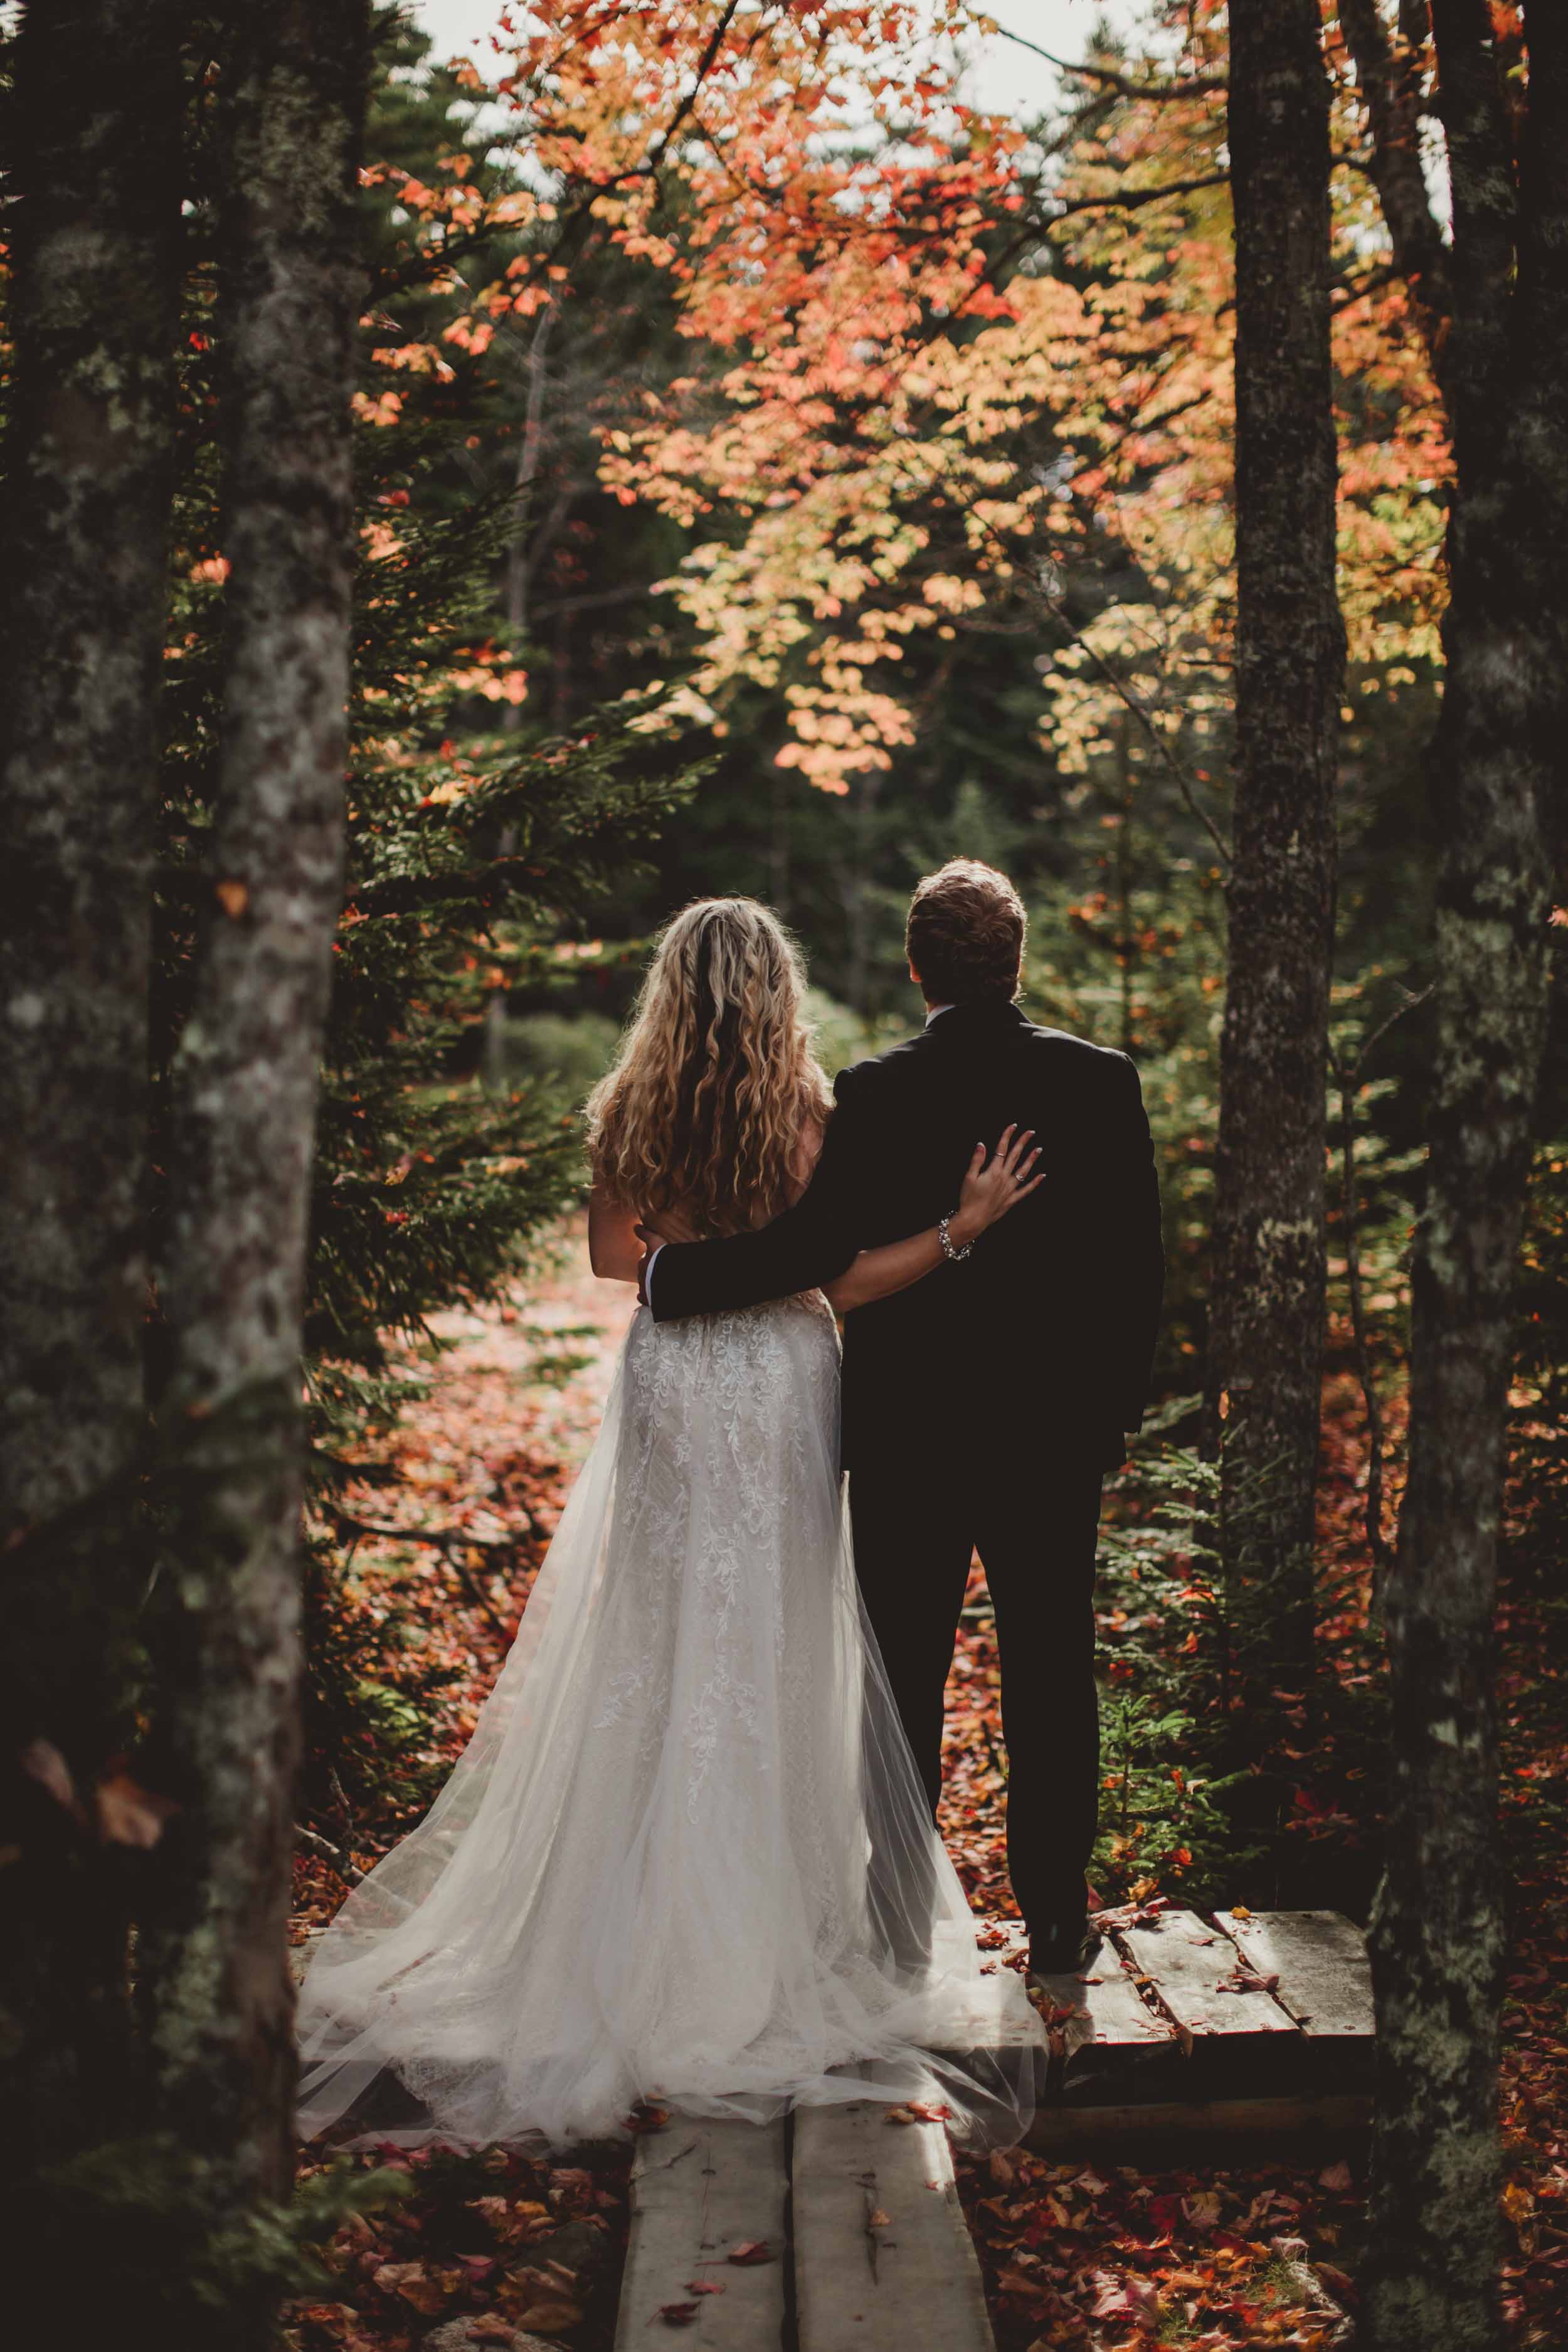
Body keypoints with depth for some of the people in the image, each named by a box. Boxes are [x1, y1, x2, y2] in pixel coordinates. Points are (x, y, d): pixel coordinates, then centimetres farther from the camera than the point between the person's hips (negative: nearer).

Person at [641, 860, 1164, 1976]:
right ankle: (1056, 1914, 20)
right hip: (1055, 1429, 2)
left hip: (908, 1434, -2)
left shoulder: (876, 1092, -12)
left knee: (906, 1677, 10)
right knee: (1051, 1678, 12)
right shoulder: (1102, 1079, -4)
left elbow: (818, 1247, -19)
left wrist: (675, 1271, -7)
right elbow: (1138, 1264, -1)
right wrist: (1116, 1410, 11)